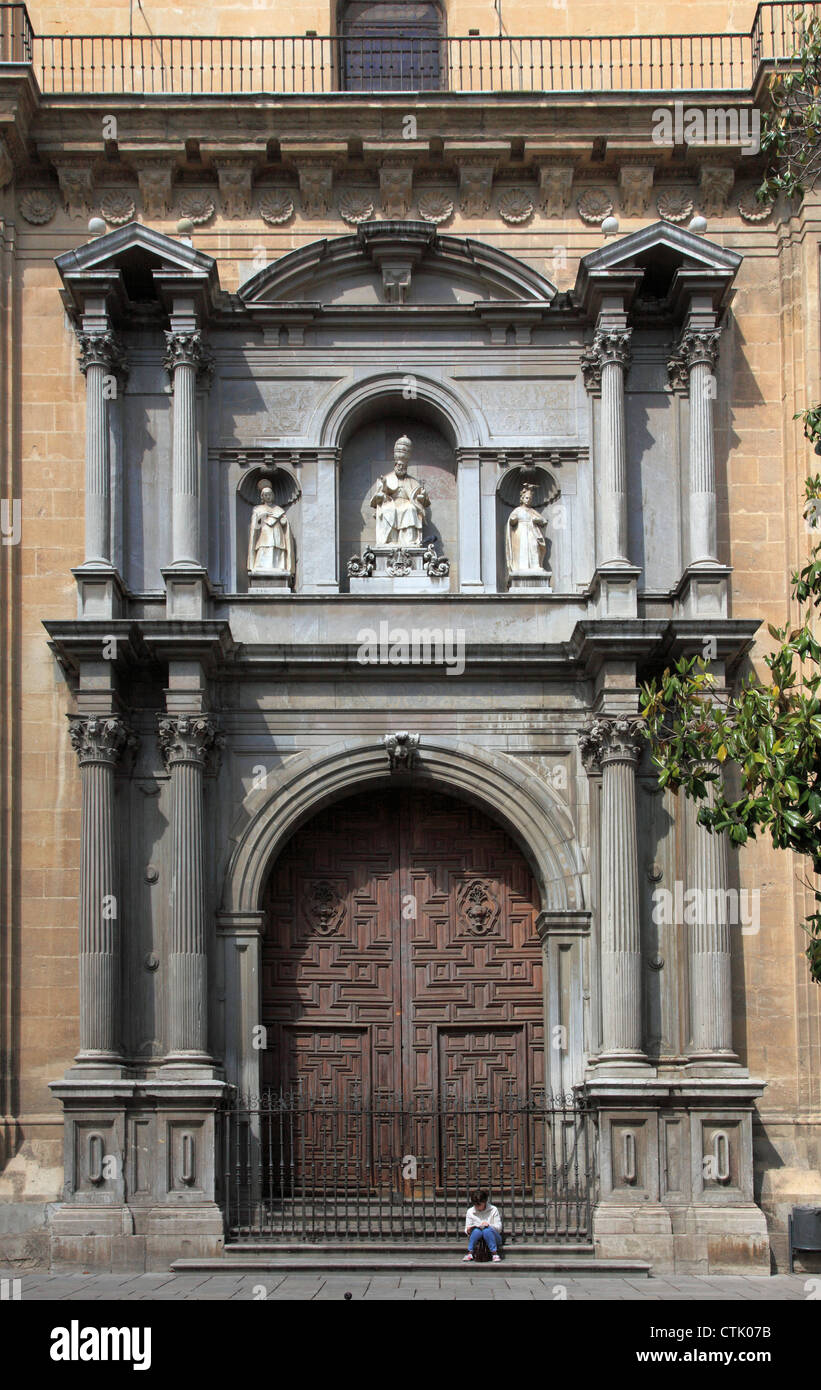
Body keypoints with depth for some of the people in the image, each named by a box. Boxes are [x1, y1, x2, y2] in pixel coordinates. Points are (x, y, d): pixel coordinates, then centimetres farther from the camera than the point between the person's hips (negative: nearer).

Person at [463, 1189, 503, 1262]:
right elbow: (467, 1230, 5)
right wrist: (468, 1231, -19)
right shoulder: (470, 1211, 5)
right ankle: (470, 1253, -27)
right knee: (477, 1231, -32)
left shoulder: (493, 1210, 0)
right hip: (477, 1240, 1)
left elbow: (499, 1228, -2)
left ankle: (494, 1254, -31)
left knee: (487, 1230, -35)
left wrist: (489, 1225, -22)